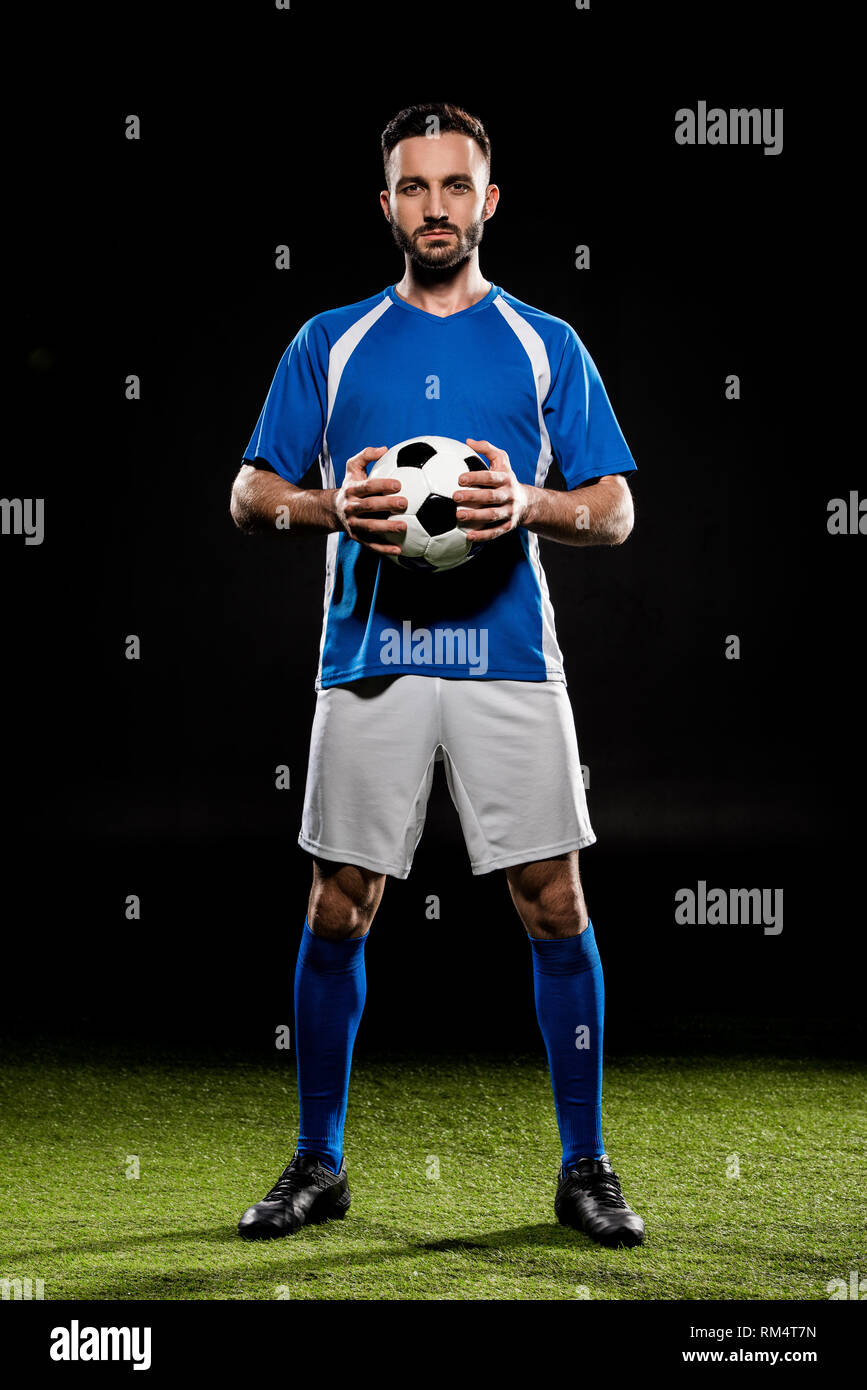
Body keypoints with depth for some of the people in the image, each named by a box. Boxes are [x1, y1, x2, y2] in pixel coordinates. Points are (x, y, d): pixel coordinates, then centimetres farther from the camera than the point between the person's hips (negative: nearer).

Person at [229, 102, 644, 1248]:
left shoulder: (547, 345, 11)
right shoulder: (329, 343, 12)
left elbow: (616, 510, 8)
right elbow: (250, 495, 10)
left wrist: (528, 505, -13)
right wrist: (335, 509, -11)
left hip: (509, 659, 0)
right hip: (369, 659, 1)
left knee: (555, 907, -3)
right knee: (339, 910, 2)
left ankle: (585, 1166, 10)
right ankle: (318, 1164, 16)